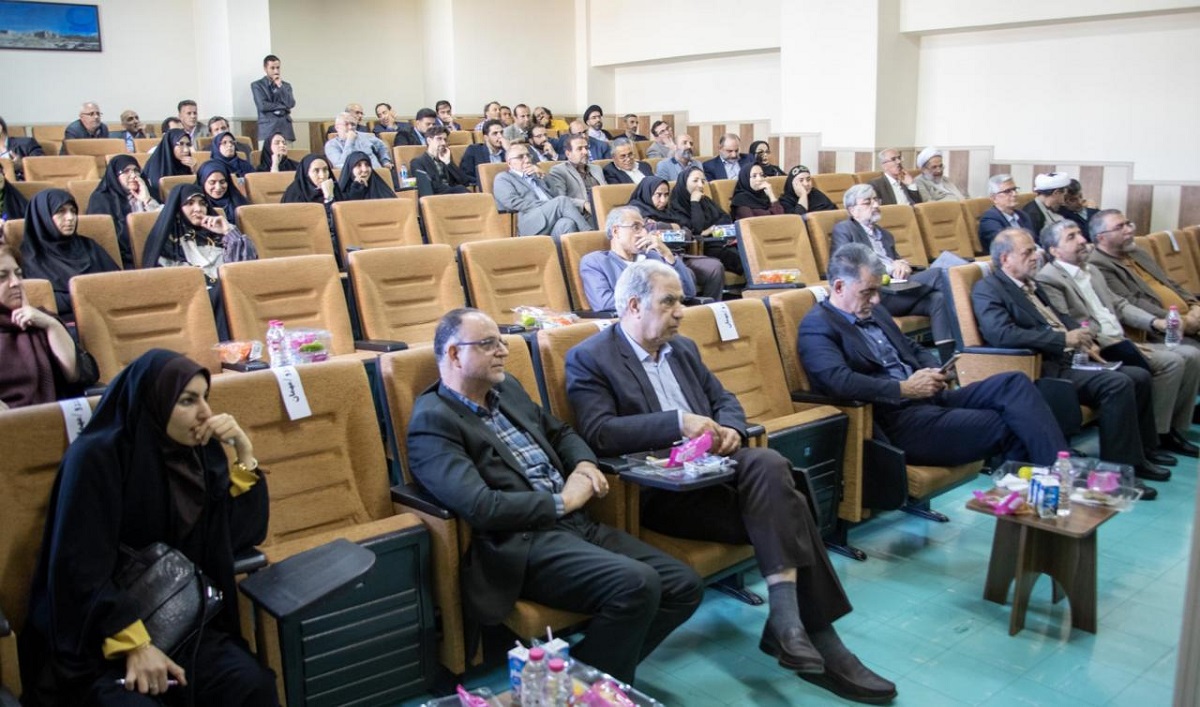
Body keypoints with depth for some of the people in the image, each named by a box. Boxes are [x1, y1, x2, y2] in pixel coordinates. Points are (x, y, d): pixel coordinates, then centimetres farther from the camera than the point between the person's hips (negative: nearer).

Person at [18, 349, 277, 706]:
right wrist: (134, 643, -24)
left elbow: (247, 534, 4)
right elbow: (80, 569, -16)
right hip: (97, 638, -4)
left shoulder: (199, 452, 3)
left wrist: (244, 451, -5)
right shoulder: (96, 457, -12)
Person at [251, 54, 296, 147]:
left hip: (285, 127, 3)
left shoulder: (286, 85, 16)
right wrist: (283, 106, -2)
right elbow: (262, 106, -8)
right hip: (268, 128, -3)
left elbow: (291, 104, 0)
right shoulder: (257, 85, 5)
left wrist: (280, 86, -4)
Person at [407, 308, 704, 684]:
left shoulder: (507, 389, 17)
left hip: (576, 522, 9)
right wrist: (561, 502, -11)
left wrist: (585, 464, 7)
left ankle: (594, 668, 8)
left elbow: (560, 431, 30)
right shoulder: (433, 420, -9)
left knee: (684, 586, -4)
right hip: (522, 543, -8)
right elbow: (479, 507, -21)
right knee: (637, 584, -29)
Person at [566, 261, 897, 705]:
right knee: (781, 509, -23)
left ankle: (789, 623, -24)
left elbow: (725, 400, 20)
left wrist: (730, 430, -4)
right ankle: (814, 640, -15)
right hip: (658, 488, -6)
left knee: (768, 463, -27)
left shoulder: (683, 349, 20)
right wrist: (678, 421, -22)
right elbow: (599, 433, -16)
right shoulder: (589, 359, -3)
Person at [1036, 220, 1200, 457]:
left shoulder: (1091, 270, 20)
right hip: (1097, 352, -9)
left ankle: (1176, 428, 7)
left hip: (1121, 344, 9)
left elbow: (1119, 305, 23)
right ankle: (1156, 435, -8)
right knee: (1172, 362, -20)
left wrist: (1155, 322, 5)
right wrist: (1116, 343, -20)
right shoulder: (1048, 278, -11)